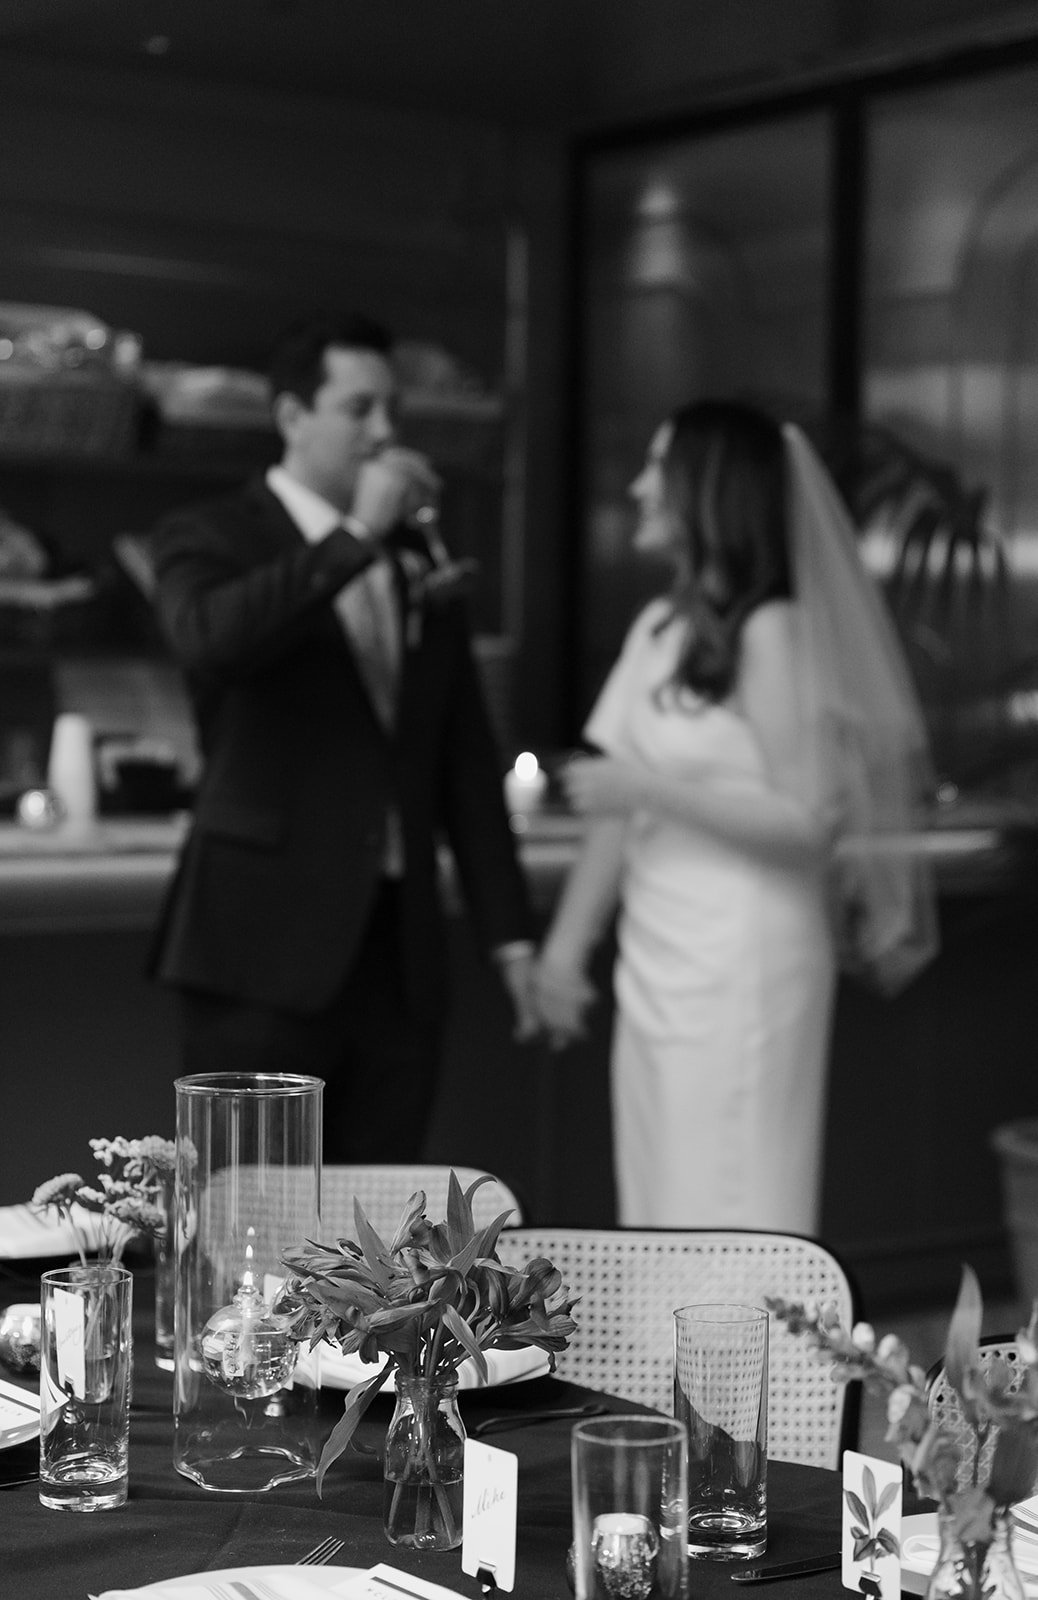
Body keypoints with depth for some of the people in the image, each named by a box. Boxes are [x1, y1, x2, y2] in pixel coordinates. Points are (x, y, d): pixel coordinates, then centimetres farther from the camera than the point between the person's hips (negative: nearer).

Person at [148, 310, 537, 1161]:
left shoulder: (419, 552, 15)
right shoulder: (210, 538, 0)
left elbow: (466, 758, 17)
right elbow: (208, 638, -25)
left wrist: (508, 928, 13)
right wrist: (355, 535, -20)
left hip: (400, 948, 5)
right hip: (267, 941, -5)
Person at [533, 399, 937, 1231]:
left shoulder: (770, 632, -11)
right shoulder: (658, 628, 11)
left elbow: (806, 822, -16)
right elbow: (618, 808, 11)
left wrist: (653, 789, -17)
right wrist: (567, 943, 6)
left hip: (741, 970, -7)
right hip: (658, 968, 7)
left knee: (730, 1213, -2)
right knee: (667, 1210, 12)